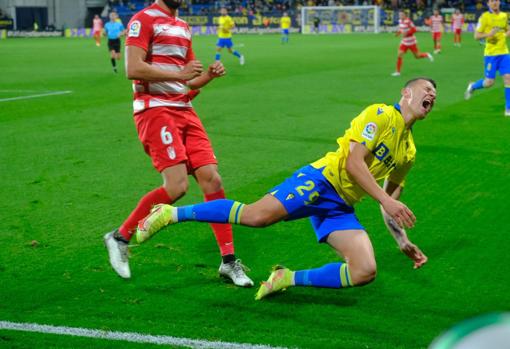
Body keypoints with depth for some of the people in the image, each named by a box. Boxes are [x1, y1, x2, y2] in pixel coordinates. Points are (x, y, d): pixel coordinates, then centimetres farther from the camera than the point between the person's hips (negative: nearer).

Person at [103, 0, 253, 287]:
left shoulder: (183, 27, 21)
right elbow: (133, 69, -17)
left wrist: (209, 75, 5)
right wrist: (178, 74, -19)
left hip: (185, 111, 8)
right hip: (155, 110, -8)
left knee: (212, 179, -3)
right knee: (177, 186, -18)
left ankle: (229, 261, 3)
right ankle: (120, 237, 2)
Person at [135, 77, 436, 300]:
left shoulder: (409, 152, 21)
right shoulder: (381, 114, -1)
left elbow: (390, 205, 28)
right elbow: (354, 163, -13)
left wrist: (403, 241, 20)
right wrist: (387, 200, -18)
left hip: (341, 208, 7)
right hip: (321, 179, -7)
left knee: (365, 272, -15)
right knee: (256, 215, -26)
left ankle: (289, 279, -2)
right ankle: (172, 213, -11)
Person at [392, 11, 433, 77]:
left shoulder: (408, 21, -21)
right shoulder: (400, 21, 2)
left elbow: (414, 29, -22)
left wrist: (406, 33, -28)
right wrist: (398, 32, 0)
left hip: (411, 42, -6)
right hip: (404, 42, 6)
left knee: (417, 56, 7)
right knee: (399, 56, -5)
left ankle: (427, 55, 38)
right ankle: (398, 72, 2)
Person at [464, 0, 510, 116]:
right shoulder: (485, 17, -7)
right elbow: (476, 36, -6)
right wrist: (488, 34, -24)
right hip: (491, 54, -4)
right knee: (489, 82, -3)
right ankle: (472, 87, 30)